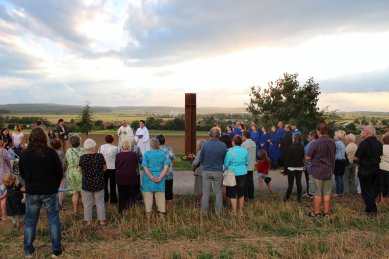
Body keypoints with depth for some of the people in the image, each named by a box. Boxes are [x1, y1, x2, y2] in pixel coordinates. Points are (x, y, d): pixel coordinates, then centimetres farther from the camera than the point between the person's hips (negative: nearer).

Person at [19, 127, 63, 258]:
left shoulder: (24, 154, -4)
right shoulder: (51, 152, -12)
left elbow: (22, 173, 9)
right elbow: (59, 172, -5)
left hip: (31, 192, 2)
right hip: (50, 191, -2)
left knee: (30, 221, 14)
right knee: (54, 220, 7)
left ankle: (28, 251, 21)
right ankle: (56, 250, 10)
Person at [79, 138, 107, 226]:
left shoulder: (82, 157, -9)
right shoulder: (100, 156, -12)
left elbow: (81, 170, 3)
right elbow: (105, 168, -1)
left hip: (86, 182, 1)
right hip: (99, 182, -1)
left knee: (87, 203, 12)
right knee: (100, 202, 10)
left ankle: (88, 221, 17)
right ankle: (101, 220, 16)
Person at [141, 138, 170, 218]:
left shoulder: (146, 153, -3)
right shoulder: (163, 154, 3)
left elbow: (145, 167, -11)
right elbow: (166, 167, -7)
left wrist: (151, 177, -12)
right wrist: (160, 177, -10)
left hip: (148, 179, -2)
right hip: (160, 181, 2)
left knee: (148, 197, 8)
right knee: (160, 196, 11)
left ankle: (148, 215, 15)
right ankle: (161, 214, 16)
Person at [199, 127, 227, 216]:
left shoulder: (205, 145, -10)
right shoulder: (223, 145, -8)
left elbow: (201, 159, 0)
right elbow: (225, 159, 1)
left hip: (206, 171, 0)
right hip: (218, 171, 0)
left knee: (205, 192, 9)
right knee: (218, 192, 12)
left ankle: (204, 212, 15)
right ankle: (218, 212, 18)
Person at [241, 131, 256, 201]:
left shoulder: (244, 144, -15)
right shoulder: (253, 143, 9)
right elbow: (255, 154, 14)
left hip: (245, 166, -7)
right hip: (251, 166, 8)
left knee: (245, 181, -1)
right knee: (250, 181, 13)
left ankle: (246, 196, 3)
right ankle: (251, 195, 19)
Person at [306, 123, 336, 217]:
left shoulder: (315, 143, -17)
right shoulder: (332, 143, 0)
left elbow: (307, 157, -13)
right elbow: (333, 156, 13)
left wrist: (314, 157, 8)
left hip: (318, 170, -4)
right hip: (329, 170, 4)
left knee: (317, 193, 4)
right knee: (327, 192, 11)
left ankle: (316, 212, 12)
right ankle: (326, 212, 18)